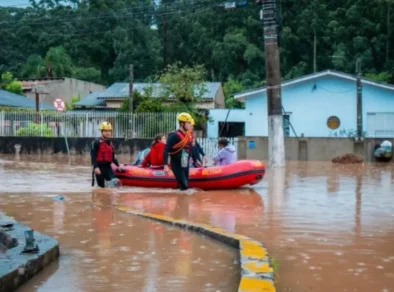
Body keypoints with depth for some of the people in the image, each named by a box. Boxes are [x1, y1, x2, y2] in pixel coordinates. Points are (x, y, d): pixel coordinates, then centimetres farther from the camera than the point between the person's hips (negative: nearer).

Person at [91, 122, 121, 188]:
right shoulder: (97, 142, -6)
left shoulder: (110, 143, 16)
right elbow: (93, 156, -13)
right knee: (101, 186, -5)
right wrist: (96, 167, -22)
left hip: (108, 167, 5)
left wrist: (118, 165, 24)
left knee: (115, 181, -15)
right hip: (99, 167, -5)